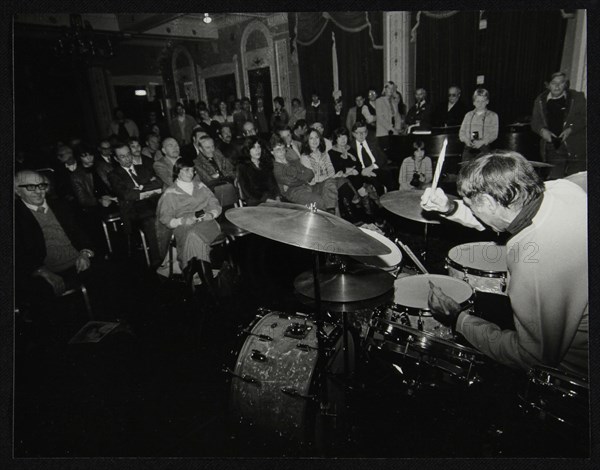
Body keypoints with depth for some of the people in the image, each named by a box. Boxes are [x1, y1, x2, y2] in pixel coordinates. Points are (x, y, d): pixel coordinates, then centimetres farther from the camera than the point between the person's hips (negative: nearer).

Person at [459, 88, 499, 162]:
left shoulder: (493, 116, 7)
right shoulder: (468, 115, 16)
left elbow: (494, 134, -2)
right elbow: (461, 132, 11)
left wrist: (482, 142, -19)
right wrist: (466, 140, -10)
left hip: (483, 149, -2)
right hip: (468, 148, 2)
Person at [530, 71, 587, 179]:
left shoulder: (577, 98, 4)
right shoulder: (540, 100, 10)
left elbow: (584, 119, 1)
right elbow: (534, 122, 11)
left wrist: (571, 129, -15)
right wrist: (542, 130, -9)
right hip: (552, 149, 1)